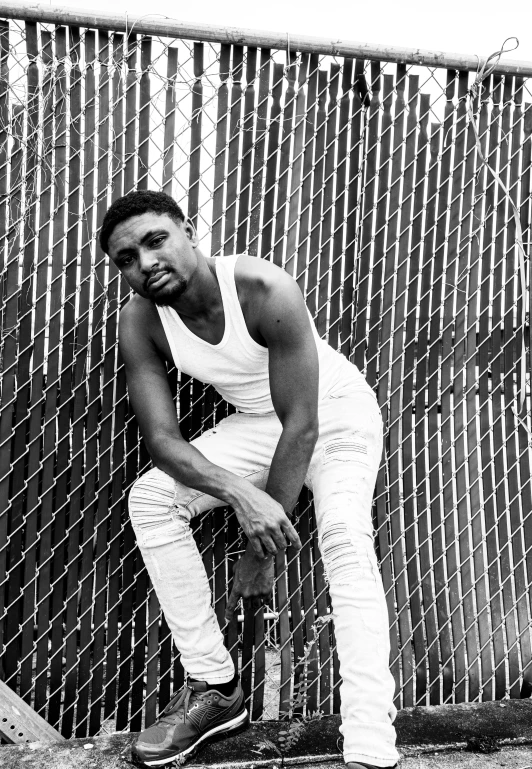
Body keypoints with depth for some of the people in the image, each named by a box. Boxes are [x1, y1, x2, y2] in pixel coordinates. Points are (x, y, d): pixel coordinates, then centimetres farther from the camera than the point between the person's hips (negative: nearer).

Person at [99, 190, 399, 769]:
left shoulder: (265, 290, -32)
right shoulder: (140, 323, -17)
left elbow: (302, 423, -30)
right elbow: (162, 438, -20)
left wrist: (261, 550, -27)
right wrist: (240, 493, -41)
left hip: (335, 411, -4)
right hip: (256, 422, 5)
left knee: (344, 534, -30)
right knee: (150, 497, -15)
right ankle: (213, 687, -7)